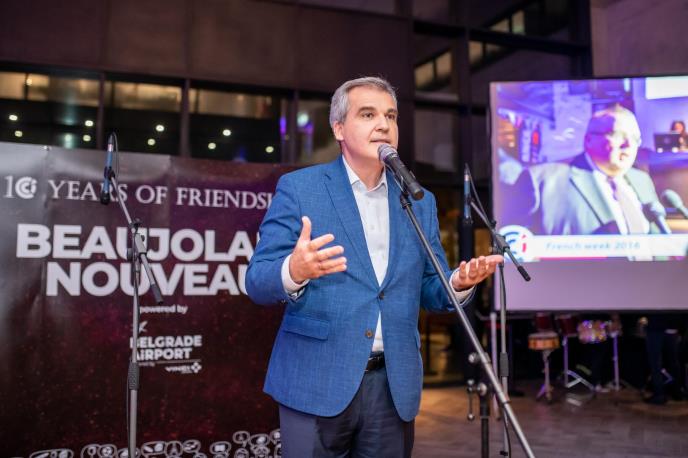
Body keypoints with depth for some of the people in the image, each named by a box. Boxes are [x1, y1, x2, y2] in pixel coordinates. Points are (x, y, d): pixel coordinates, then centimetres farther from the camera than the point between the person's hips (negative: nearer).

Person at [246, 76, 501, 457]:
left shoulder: (420, 202, 10)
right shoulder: (298, 187, -2)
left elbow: (429, 291, 11)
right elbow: (257, 282, -7)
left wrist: (459, 283, -12)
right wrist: (294, 271, -29)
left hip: (394, 385, 4)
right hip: (317, 382, -3)